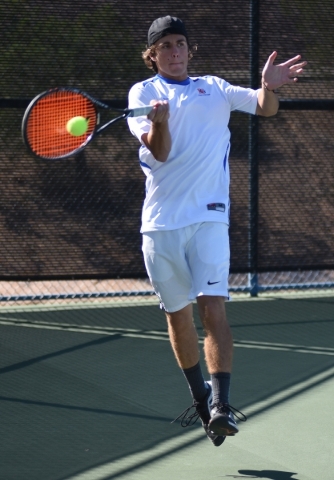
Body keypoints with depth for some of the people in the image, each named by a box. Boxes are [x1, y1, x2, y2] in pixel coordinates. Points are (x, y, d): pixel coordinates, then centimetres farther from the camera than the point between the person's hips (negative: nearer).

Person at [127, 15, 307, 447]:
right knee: (177, 313, 10)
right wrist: (159, 121, -28)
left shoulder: (215, 89, 12)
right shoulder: (142, 93, 6)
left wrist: (269, 87, -24)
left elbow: (264, 108, -1)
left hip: (208, 216, -1)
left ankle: (220, 406, -22)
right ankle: (200, 397, 28)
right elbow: (158, 152, -6)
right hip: (161, 221, 1)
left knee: (213, 308, -15)